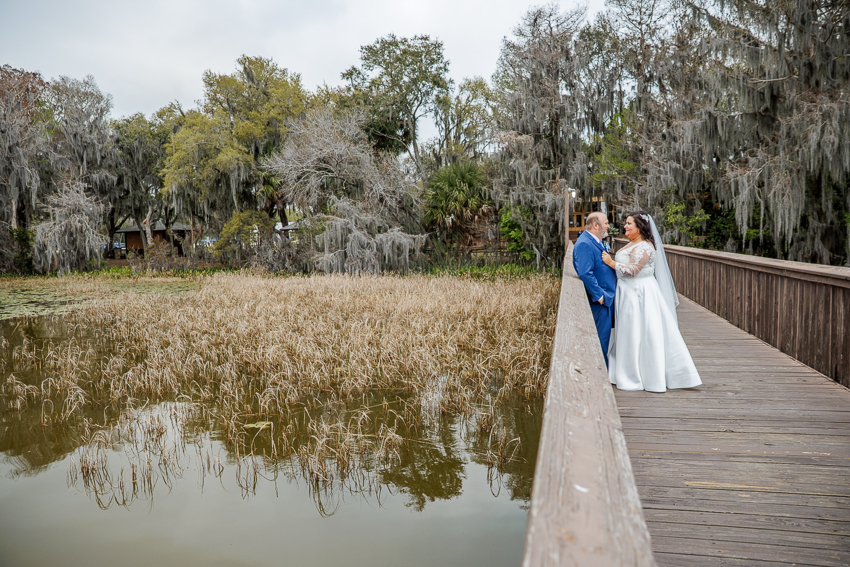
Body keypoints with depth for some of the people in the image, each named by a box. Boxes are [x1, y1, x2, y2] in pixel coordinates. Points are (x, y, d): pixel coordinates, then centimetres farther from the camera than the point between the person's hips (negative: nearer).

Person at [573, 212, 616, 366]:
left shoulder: (597, 242, 15)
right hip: (599, 301, -10)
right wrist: (599, 295, -22)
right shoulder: (584, 244, -18)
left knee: (604, 337, 16)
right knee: (601, 339, -4)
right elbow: (585, 274, -26)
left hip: (607, 298, 10)